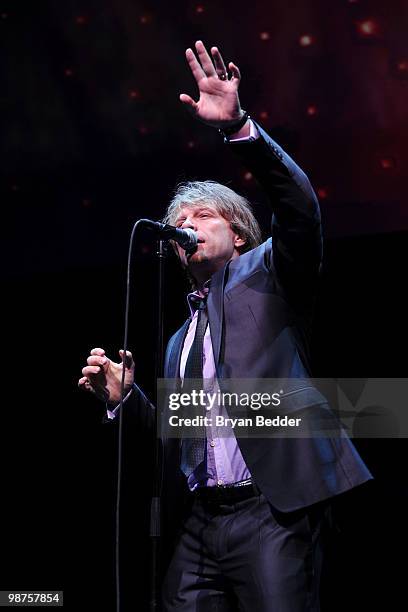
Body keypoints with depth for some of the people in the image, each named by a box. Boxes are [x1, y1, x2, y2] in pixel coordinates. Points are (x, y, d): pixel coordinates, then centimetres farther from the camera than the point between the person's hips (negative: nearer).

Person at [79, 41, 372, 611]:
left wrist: (239, 126, -20)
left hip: (272, 508, -6)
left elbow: (299, 207, -9)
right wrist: (124, 396, 11)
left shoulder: (267, 273, 10)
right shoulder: (180, 342, 27)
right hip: (197, 523, 6)